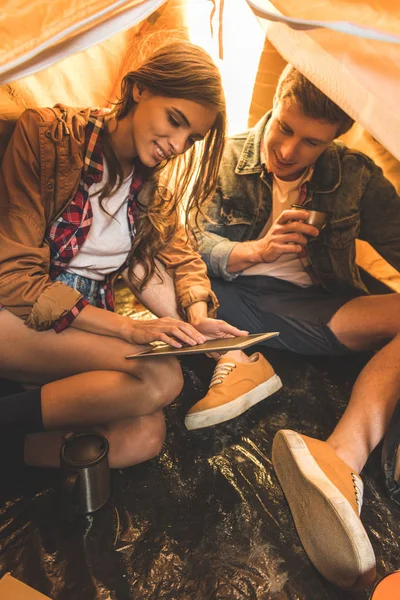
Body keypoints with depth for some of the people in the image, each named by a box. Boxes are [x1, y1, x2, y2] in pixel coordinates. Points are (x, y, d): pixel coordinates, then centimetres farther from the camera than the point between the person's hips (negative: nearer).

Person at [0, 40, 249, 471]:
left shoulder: (155, 186, 9)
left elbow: (183, 258, 17)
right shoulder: (46, 135, -8)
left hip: (84, 329, 6)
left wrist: (198, 314, -7)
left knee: (144, 436, -22)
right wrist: (128, 328, -21)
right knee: (160, 378, -28)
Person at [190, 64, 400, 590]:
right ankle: (233, 361, -29)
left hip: (310, 308, 1)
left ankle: (345, 454, -45)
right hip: (228, 296, 0)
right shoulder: (228, 158, 3)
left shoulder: (357, 177, 6)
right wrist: (254, 251, -21)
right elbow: (195, 240, -2)